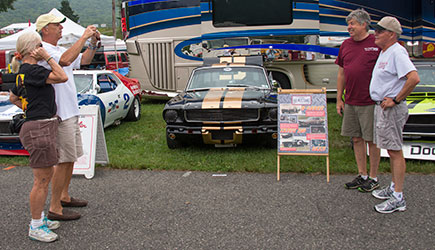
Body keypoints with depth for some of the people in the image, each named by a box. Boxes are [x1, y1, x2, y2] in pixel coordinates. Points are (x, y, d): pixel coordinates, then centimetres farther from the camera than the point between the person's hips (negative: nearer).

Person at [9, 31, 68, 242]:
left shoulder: (24, 72, 16)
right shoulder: (31, 70, -15)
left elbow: (13, 97, 28)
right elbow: (62, 77, -20)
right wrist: (47, 57, -12)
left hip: (43, 127, 10)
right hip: (39, 128, -10)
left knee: (45, 177, 18)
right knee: (42, 180, -3)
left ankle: (39, 218, 30)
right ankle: (35, 227, 8)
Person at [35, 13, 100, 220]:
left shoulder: (58, 50, 16)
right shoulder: (44, 51, -15)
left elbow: (83, 60, 24)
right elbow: (65, 60, -34)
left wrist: (93, 43, 7)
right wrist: (84, 37, -26)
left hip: (70, 112, 10)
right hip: (59, 116, -10)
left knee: (71, 158, 18)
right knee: (63, 160, -7)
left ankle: (64, 196, 31)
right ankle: (55, 208, 1)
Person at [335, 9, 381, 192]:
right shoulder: (346, 45, 10)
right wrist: (339, 99, 13)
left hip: (370, 103, -6)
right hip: (350, 102, 6)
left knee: (372, 140, 3)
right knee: (356, 139, 12)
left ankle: (373, 178, 16)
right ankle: (362, 175, 24)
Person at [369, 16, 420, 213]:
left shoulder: (397, 52, -17)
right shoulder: (384, 52, 15)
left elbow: (414, 78, -29)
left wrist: (396, 100, -22)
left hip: (391, 109, -10)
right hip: (381, 107, 10)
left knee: (395, 151, -6)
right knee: (391, 150, 17)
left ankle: (398, 198, 0)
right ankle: (393, 187, 30)